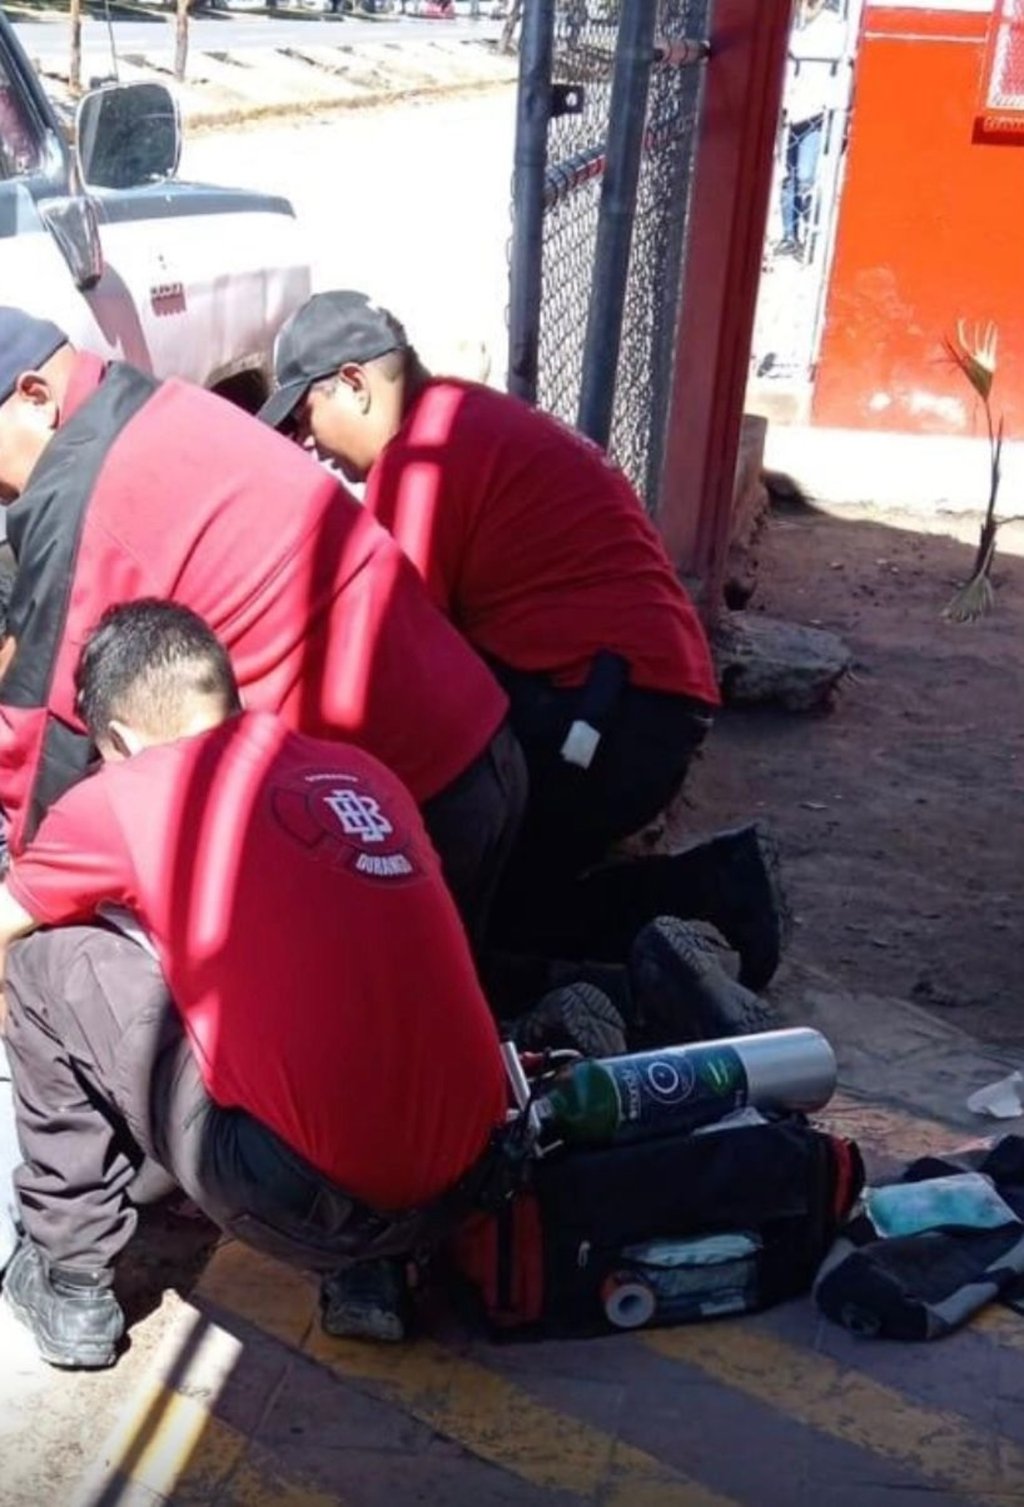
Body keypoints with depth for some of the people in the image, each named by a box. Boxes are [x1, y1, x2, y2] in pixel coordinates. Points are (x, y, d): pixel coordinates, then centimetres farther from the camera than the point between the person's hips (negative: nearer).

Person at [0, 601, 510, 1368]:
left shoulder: (121, 796, 1)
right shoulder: (363, 770, 16)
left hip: (308, 1200, -5)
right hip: (466, 1180, 6)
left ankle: (70, 1282, 21)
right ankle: (370, 1270, 23)